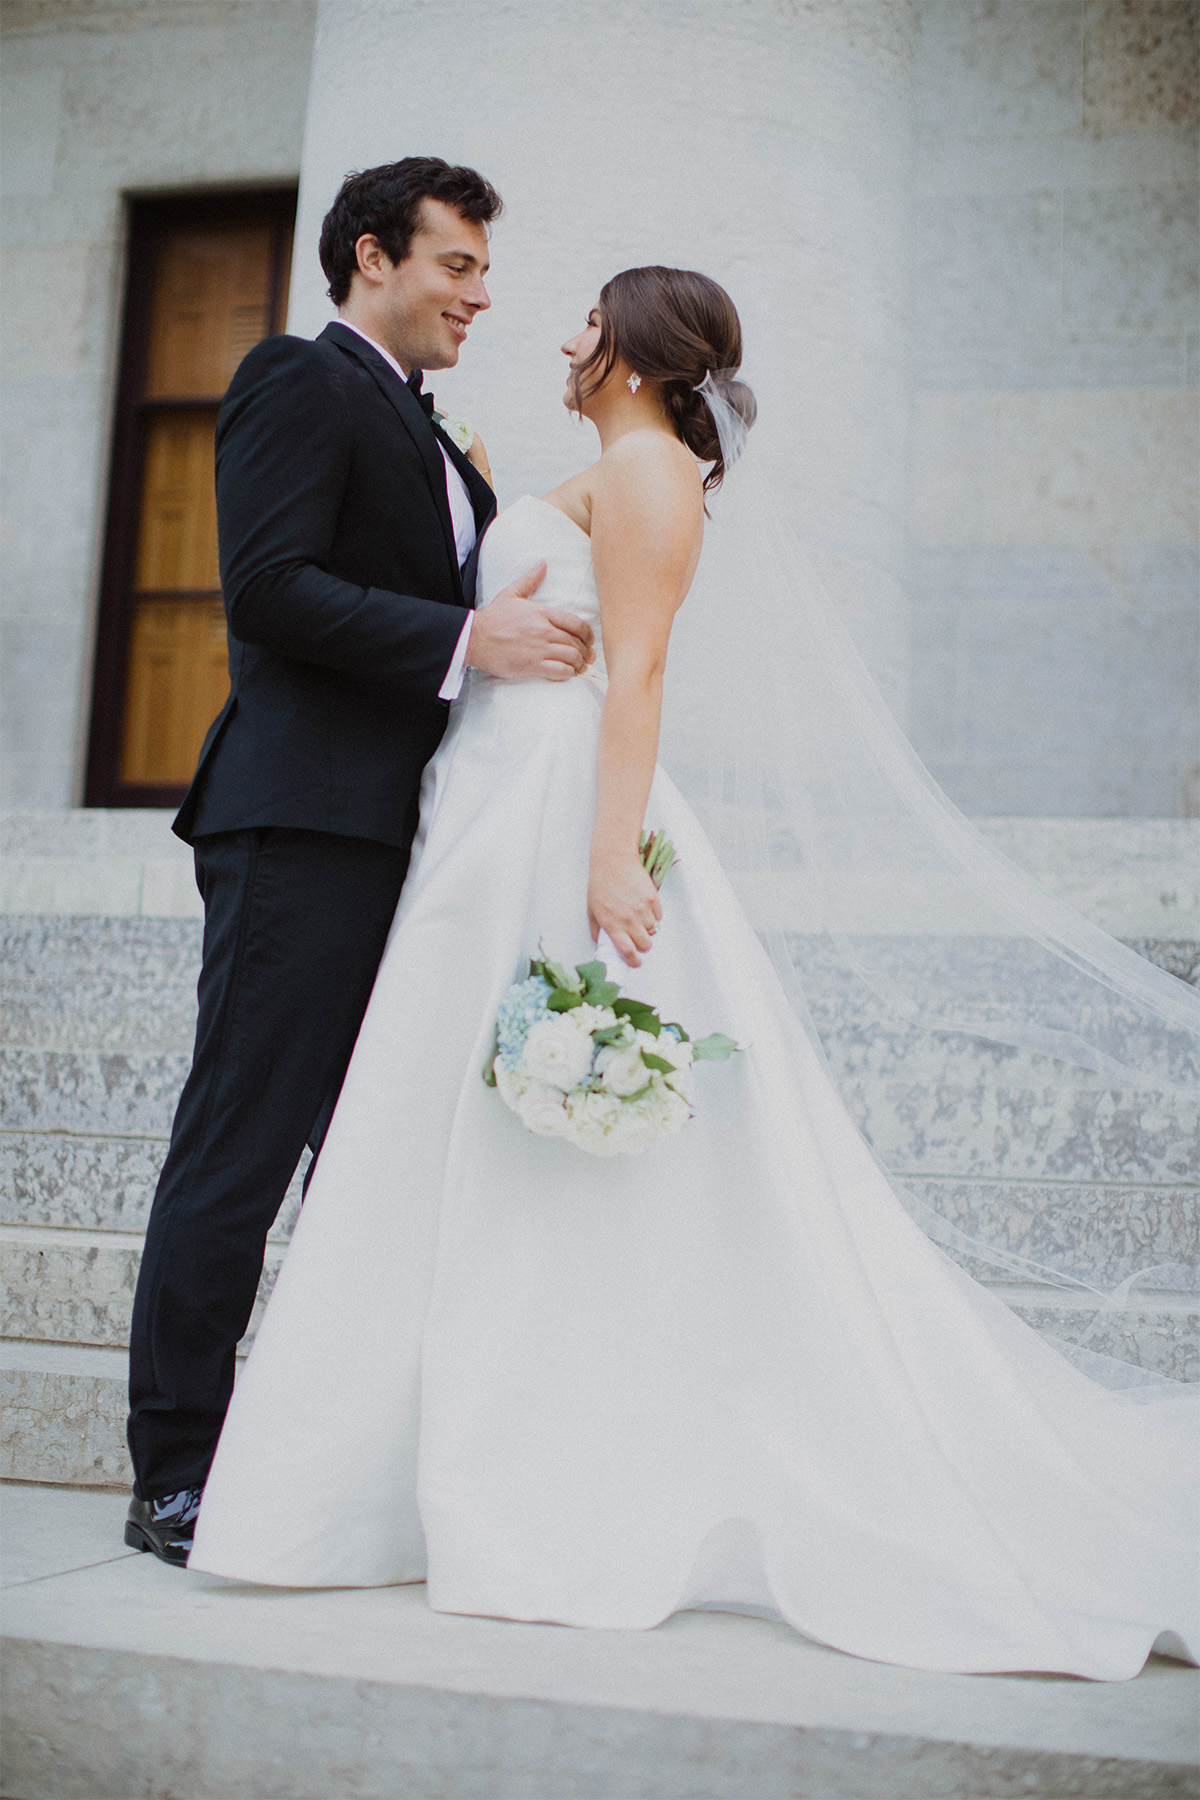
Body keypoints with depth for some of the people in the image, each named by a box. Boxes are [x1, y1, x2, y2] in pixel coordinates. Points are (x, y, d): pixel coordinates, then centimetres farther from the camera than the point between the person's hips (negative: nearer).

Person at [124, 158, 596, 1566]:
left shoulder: (421, 430, 26)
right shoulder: (300, 383, -2)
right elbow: (268, 588, -15)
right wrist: (467, 638, -19)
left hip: (398, 838, 9)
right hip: (305, 826, -9)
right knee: (241, 1147, -6)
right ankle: (176, 1478, 2)